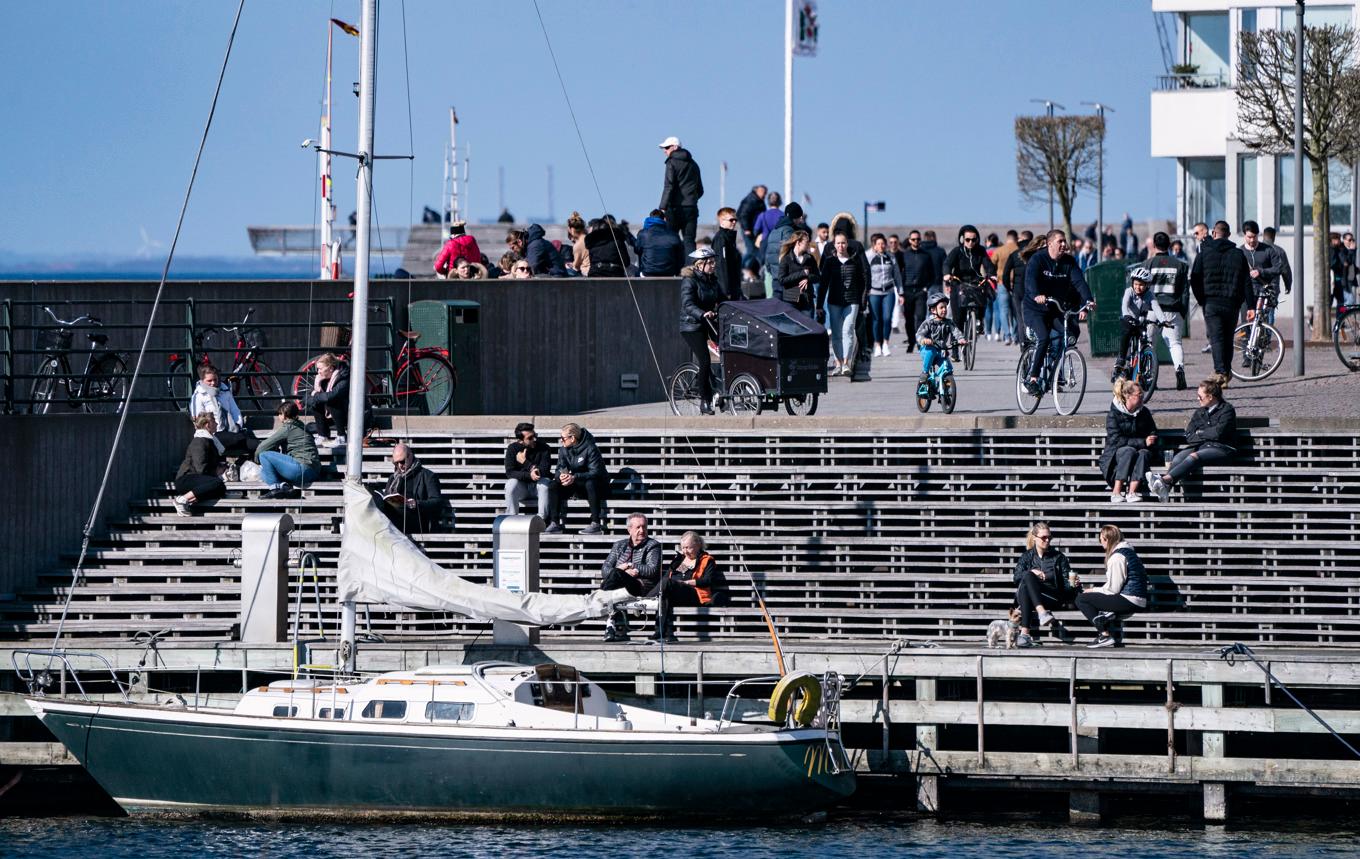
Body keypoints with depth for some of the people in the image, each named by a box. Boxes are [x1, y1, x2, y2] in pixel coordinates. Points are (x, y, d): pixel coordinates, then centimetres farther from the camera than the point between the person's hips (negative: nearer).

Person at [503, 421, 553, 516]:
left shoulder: (544, 448, -11)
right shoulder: (512, 448, -8)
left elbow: (544, 472, -17)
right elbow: (509, 472, -17)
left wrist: (525, 462, -21)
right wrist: (529, 475, -33)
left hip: (538, 485, 0)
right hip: (521, 486, 0)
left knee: (545, 483, -32)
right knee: (511, 484, -31)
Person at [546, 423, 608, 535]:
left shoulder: (590, 449, -17)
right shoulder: (563, 450, 2)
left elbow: (596, 472, -25)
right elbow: (560, 470, 0)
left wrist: (575, 477, -38)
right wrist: (561, 476, -27)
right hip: (576, 485, 5)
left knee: (590, 483, -39)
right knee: (555, 485, -18)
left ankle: (596, 524, -40)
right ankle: (555, 523, -20)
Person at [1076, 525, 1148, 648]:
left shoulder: (1117, 557, -13)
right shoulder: (1128, 551, 17)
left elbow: (1113, 588, -14)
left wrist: (1094, 591, 1)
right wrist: (1096, 590, 12)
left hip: (1129, 601, -10)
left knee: (1081, 600, -5)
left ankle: (1105, 635, -10)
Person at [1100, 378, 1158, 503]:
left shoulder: (1144, 412, 8)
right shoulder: (1113, 414, -7)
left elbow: (1153, 433, 19)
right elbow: (1116, 440, -16)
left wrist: (1150, 441, -6)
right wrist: (1143, 442, -20)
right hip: (1116, 454, -3)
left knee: (1143, 454, -31)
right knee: (1129, 451, -35)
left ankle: (1132, 492, -43)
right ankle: (1116, 492, -39)